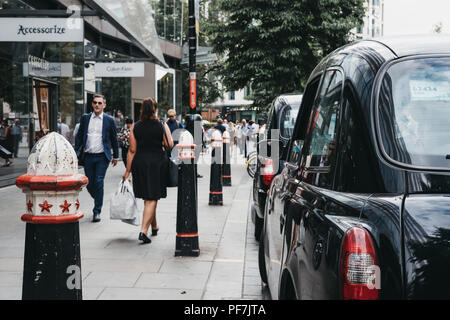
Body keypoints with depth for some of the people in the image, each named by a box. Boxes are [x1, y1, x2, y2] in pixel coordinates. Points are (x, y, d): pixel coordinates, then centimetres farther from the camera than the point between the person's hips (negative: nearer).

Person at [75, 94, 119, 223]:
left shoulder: (109, 120, 2)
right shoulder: (85, 118, 7)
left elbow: (114, 139, 8)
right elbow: (79, 136, 10)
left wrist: (115, 156, 10)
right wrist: (76, 153, 3)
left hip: (102, 157, -3)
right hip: (87, 157, 3)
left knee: (99, 183, -9)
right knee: (89, 184, 6)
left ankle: (97, 211, 0)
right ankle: (98, 201, 33)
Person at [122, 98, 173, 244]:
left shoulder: (135, 127, 0)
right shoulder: (162, 126, -4)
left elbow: (132, 150, -1)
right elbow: (170, 145, -11)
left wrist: (128, 170, 3)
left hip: (139, 163, 3)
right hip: (157, 163, -3)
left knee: (147, 198, 18)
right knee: (152, 199, 0)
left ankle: (154, 226, 34)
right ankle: (143, 231, -11)